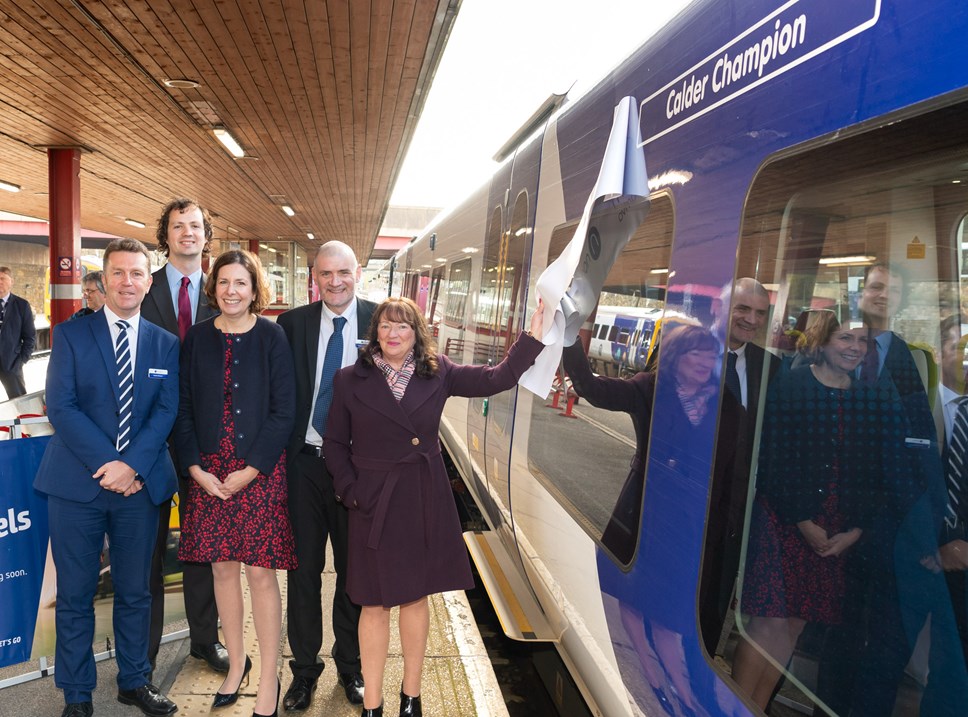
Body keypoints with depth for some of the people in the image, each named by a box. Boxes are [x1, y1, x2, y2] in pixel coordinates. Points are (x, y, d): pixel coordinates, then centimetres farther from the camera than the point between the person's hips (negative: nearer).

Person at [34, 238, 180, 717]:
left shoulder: (166, 344, 6)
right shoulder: (70, 335, 0)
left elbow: (166, 410, -1)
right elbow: (60, 407, -8)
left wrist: (131, 465, -14)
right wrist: (107, 463, -15)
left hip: (141, 484, 2)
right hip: (77, 483, -2)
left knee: (135, 592, 13)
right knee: (75, 594, 8)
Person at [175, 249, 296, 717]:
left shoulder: (271, 337, -4)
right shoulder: (198, 337, 4)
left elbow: (283, 411, -7)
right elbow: (183, 408, 5)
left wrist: (250, 470, -12)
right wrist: (197, 469, -5)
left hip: (260, 471, -3)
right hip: (209, 472, 3)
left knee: (260, 572, 1)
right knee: (222, 568, 12)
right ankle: (236, 663, 31)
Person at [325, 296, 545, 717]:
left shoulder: (438, 373, 0)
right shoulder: (350, 379, -3)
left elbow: (495, 379, -7)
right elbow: (335, 443, 2)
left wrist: (533, 338, -15)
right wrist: (350, 491, -7)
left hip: (425, 502, 2)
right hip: (373, 504, -1)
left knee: (415, 597, 15)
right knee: (374, 604, 8)